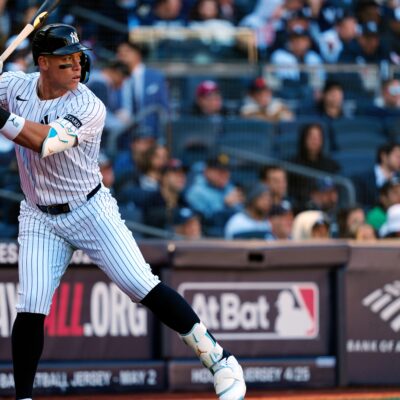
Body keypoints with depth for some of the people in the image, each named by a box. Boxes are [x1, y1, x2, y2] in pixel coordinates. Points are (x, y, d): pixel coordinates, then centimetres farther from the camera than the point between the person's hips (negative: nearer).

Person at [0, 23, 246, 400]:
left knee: (145, 288, -9)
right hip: (39, 218, 3)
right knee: (30, 309, -7)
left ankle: (219, 360, 1)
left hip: (91, 210, -3)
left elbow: (46, 142, -34)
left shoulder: (89, 108, -19)